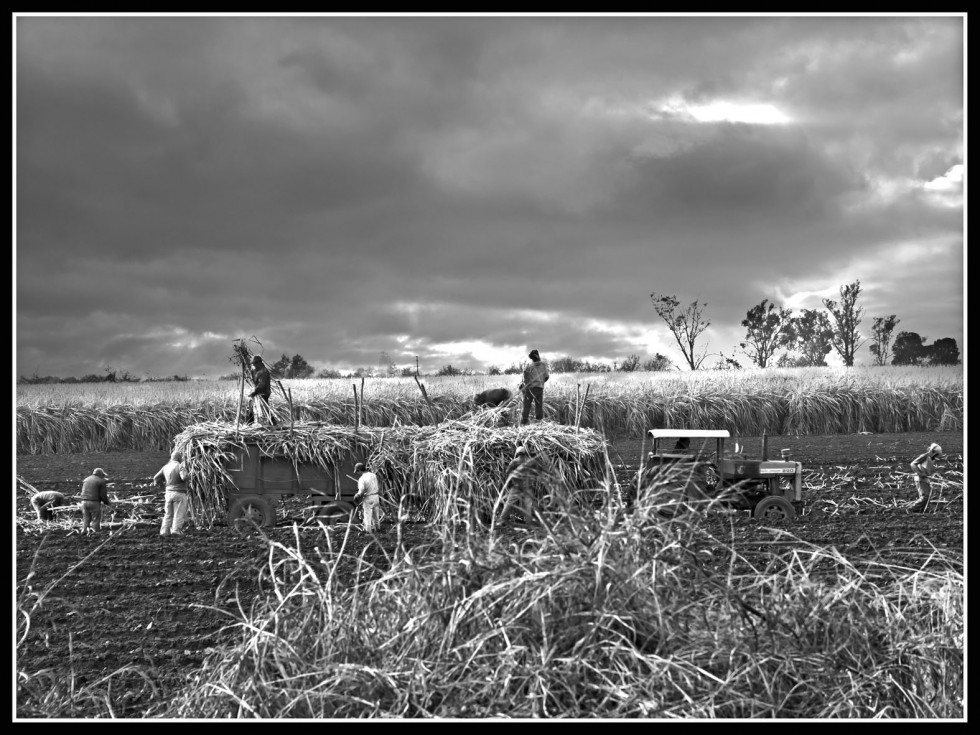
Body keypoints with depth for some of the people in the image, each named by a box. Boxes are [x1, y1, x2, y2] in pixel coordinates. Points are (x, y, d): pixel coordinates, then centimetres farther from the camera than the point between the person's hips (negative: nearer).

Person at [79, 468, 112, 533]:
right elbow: (103, 495, -6)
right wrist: (107, 502, 7)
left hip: (84, 501, 6)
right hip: (94, 503, -6)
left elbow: (83, 492, 19)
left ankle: (84, 530, 14)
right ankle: (95, 531, 1)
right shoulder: (101, 481, -5)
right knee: (96, 519, 2)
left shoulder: (86, 480, 16)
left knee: (86, 518, 17)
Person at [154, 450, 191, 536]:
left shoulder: (166, 467, 8)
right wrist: (188, 474, -3)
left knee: (168, 514, 13)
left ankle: (164, 531, 7)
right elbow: (184, 478, -25)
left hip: (168, 493, 6)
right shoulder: (180, 466, -10)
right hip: (179, 493, -6)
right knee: (179, 514, -1)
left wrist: (155, 482, 33)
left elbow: (156, 477, 11)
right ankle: (176, 530, -9)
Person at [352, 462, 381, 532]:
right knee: (375, 516, 17)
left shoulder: (362, 479, -16)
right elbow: (379, 486, 10)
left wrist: (356, 496, -3)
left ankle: (368, 532, 4)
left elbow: (361, 492, -21)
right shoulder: (373, 475, 5)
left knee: (367, 517, 1)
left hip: (368, 499, -7)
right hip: (376, 497, 7)